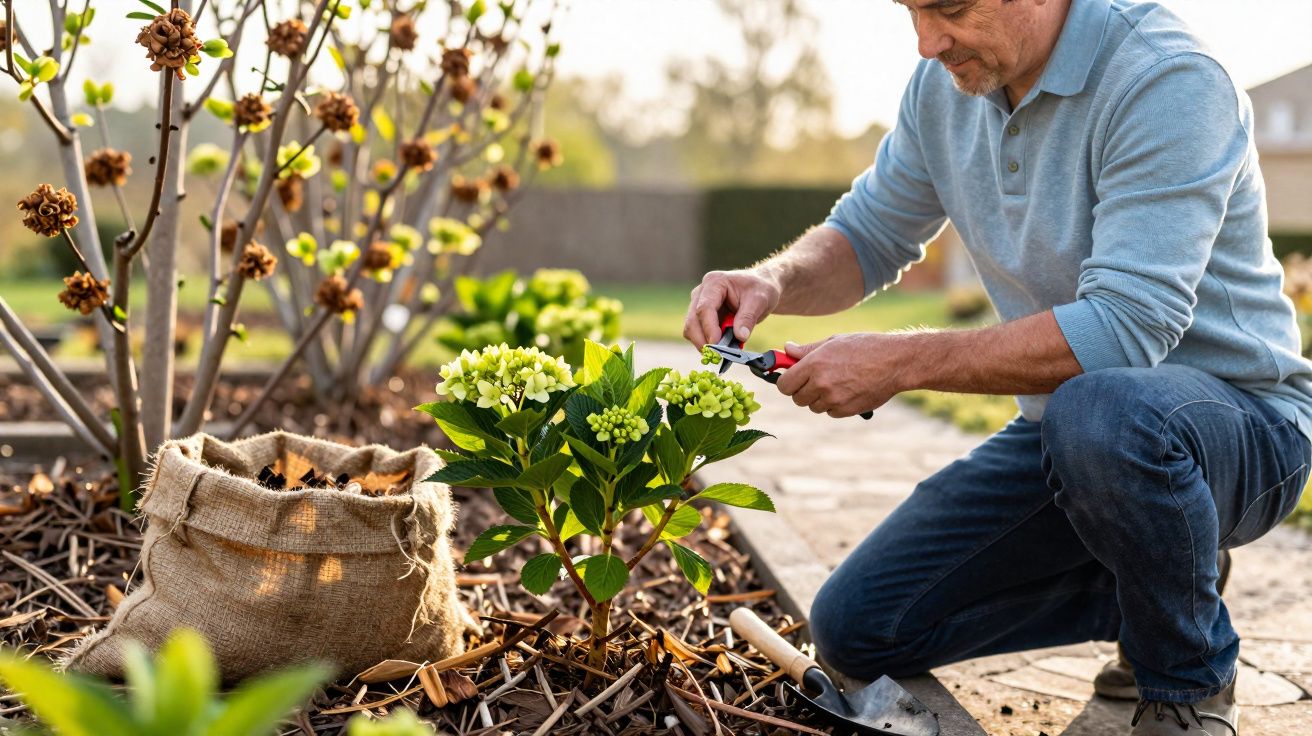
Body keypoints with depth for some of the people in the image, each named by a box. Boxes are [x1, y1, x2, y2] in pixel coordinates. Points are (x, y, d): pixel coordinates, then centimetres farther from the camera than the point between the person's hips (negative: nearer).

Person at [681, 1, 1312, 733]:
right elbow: (870, 235, 10)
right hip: (1067, 424, 7)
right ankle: (1153, 587, 16)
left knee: (1102, 411, -42)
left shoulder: (1165, 80, -24)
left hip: (1238, 416, -6)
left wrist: (900, 362, -31)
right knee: (858, 629, 1)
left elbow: (1124, 328, -32)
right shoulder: (946, 82, -1)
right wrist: (773, 282, -12)